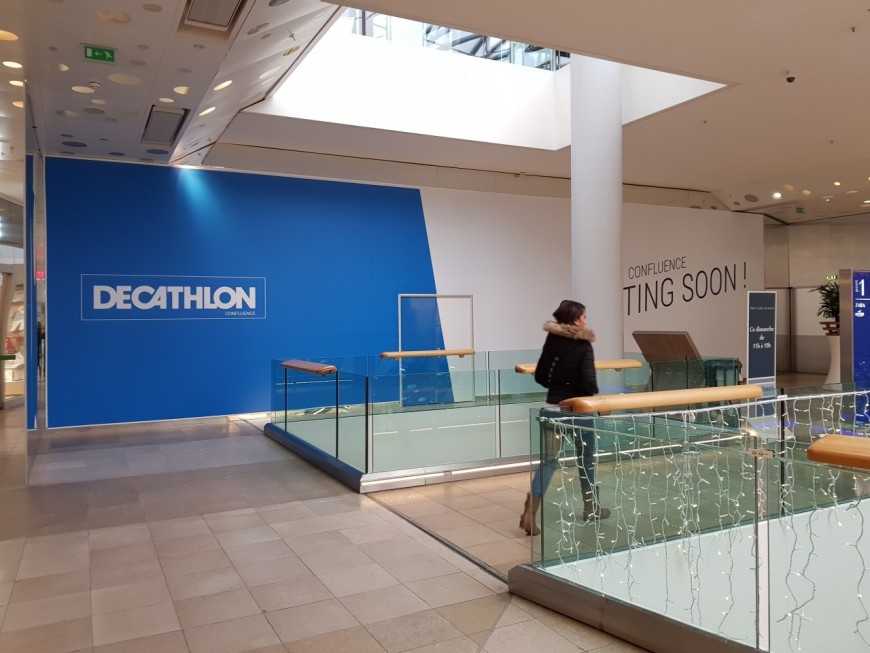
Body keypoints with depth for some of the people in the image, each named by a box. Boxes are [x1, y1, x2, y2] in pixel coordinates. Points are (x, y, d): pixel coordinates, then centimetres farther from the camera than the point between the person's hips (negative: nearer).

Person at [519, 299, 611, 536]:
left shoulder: (552, 341, 3)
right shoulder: (583, 345, -12)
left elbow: (540, 376, 7)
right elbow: (588, 381, -20)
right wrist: (593, 393, -1)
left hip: (554, 408, 4)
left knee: (549, 460, 5)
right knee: (586, 458, 16)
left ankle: (530, 513, -7)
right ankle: (591, 508, 31)